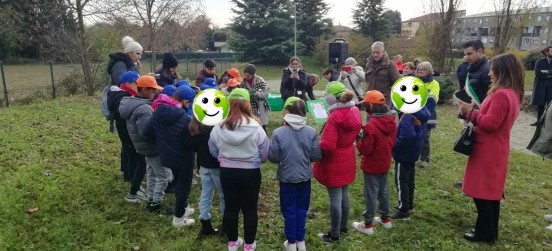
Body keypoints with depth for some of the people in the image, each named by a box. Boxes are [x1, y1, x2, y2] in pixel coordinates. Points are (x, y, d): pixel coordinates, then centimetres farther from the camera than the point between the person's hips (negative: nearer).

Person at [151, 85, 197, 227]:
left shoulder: (157, 112, -6)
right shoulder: (185, 120, -32)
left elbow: (153, 134, 7)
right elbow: (191, 143, -25)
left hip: (167, 156, 8)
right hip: (183, 158, -7)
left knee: (177, 183, 27)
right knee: (184, 186, 11)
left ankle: (183, 208, 44)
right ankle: (178, 218, 22)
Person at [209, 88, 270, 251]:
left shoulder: (218, 127, -10)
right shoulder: (255, 127, -16)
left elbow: (213, 152, 4)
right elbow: (265, 154, -8)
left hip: (227, 172, 2)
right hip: (250, 173, -2)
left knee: (230, 207, 17)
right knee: (250, 209, 13)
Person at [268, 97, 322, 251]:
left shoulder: (278, 133, -18)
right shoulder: (311, 132, -12)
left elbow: (273, 157, -13)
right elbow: (317, 156, -7)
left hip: (286, 177, -2)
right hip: (305, 177, 2)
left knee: (289, 210, 14)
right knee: (301, 209, 18)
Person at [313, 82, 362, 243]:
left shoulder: (334, 118, -26)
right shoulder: (355, 112, -1)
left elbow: (327, 146, -27)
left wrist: (315, 146, -10)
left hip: (334, 163, -8)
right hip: (348, 160, 8)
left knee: (335, 199, 4)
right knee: (344, 196, 20)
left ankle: (334, 235, 18)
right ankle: (343, 227, 36)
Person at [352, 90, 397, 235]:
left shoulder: (371, 126, -28)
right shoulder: (391, 121, -4)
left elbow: (365, 150, -22)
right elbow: (392, 140, 9)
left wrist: (358, 142, -5)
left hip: (372, 165, -7)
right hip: (385, 162, 7)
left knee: (371, 194, 4)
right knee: (384, 190, 21)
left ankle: (368, 225, 15)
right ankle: (386, 219, 35)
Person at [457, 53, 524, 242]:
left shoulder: (501, 94, -22)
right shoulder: (513, 93, 10)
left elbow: (490, 124, -24)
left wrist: (470, 112, -16)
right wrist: (474, 112, 7)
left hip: (487, 151, -10)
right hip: (495, 151, 10)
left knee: (481, 191, 1)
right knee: (491, 191, 17)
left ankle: (485, 232, 11)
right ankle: (490, 231, 28)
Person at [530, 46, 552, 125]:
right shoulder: (540, 62, 4)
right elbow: (538, 73, -9)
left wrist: (546, 72, -12)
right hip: (541, 86, 0)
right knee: (540, 104, 5)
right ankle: (539, 121, 15)